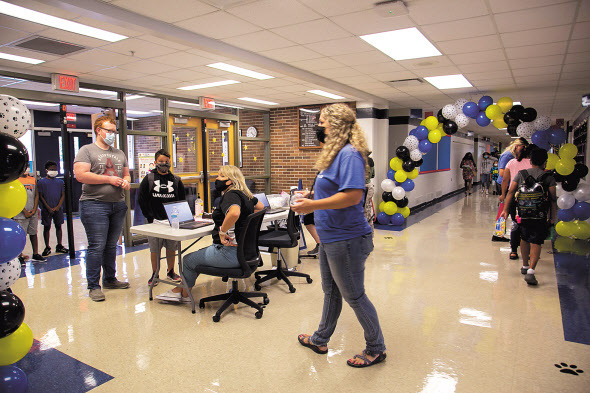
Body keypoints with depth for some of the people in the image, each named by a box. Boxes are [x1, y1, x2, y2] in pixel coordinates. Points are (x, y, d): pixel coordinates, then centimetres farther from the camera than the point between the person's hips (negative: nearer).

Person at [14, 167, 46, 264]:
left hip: (33, 212, 4)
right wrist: (25, 211, -11)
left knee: (33, 233, 10)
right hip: (22, 213, -4)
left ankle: (35, 254, 17)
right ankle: (20, 256, 5)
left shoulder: (33, 180, 13)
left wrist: (34, 209, -1)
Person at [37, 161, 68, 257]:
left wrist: (57, 207, -7)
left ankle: (59, 246, 15)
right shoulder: (41, 182, 2)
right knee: (46, 227, 2)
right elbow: (40, 196, -1)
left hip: (58, 209, 2)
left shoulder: (60, 182, 10)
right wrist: (49, 208, -10)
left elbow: (63, 195, 7)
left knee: (58, 226, 7)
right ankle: (47, 248, 9)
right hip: (46, 209, -2)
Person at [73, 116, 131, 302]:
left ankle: (110, 279, 24)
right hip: (95, 204, -6)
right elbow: (80, 175, -12)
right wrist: (109, 179, -12)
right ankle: (93, 286, 3)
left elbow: (126, 174, 25)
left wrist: (126, 182, 1)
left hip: (118, 204, 6)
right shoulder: (87, 150, 0)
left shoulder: (119, 153, 19)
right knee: (96, 246, -6)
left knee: (111, 245, 13)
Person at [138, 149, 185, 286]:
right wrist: (150, 217, -6)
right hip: (154, 221, -1)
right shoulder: (148, 179, 2)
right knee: (154, 249, 6)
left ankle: (171, 271, 26)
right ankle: (155, 274, 20)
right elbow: (141, 200, 1)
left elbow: (182, 200, 9)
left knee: (171, 247, 9)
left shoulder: (176, 180, 6)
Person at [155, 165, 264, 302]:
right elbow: (261, 206, 29)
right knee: (199, 253, 24)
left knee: (188, 260, 10)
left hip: (230, 253, -10)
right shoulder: (245, 195, 10)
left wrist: (222, 231, -28)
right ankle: (180, 290, 34)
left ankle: (184, 294, 35)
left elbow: (234, 213, -41)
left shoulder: (231, 195, -18)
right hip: (243, 251, 10)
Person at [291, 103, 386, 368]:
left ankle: (376, 349, 26)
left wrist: (313, 205, -26)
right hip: (330, 237, 10)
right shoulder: (335, 153, 13)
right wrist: (311, 195, 11)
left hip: (346, 239, -10)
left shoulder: (349, 154, -19)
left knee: (353, 296, 6)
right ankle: (320, 340, 39)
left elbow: (352, 195, -29)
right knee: (330, 291, 22)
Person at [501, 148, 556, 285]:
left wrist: (505, 209, 0)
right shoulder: (549, 178, 0)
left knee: (524, 239, 20)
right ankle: (530, 271, -16)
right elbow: (553, 199, -2)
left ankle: (525, 266, 34)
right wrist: (552, 217, 4)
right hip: (540, 215, -3)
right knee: (536, 242, -1)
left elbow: (511, 192, -1)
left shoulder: (521, 174, 5)